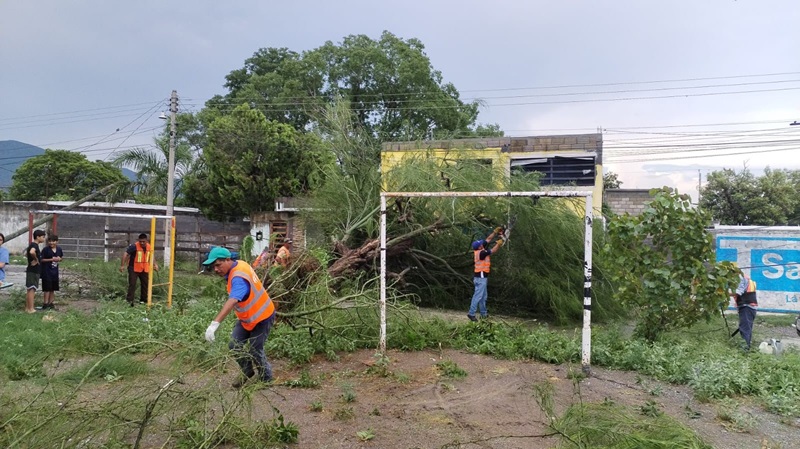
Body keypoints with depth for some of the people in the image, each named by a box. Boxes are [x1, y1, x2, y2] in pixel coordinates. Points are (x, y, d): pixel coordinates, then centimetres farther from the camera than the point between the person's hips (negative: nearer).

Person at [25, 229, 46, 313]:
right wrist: (36, 259, -22)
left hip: (31, 270, 10)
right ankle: (31, 309, -4)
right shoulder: (35, 245, -17)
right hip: (34, 271, -10)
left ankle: (27, 307, 21)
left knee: (29, 290, 14)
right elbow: (32, 252, -39)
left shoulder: (32, 244, 14)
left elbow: (26, 253, 30)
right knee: (32, 289, -7)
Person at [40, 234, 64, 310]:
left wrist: (59, 259, -4)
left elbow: (62, 257, 18)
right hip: (46, 271, -5)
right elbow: (41, 259, -12)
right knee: (47, 288, -4)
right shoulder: (46, 249, -11)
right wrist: (51, 259, -19)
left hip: (54, 271, 5)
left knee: (53, 288, 12)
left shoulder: (59, 249, 4)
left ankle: (50, 303, 21)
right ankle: (45, 303, 2)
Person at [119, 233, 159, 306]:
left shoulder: (149, 247, -1)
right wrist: (122, 265, -28)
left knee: (145, 284, 10)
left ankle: (143, 300, 23)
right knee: (132, 284, -8)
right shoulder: (134, 246, -20)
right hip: (134, 269, -6)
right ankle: (130, 300, -3)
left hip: (144, 269, 6)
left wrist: (155, 264, 6)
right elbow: (125, 254, -22)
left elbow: (151, 257, 16)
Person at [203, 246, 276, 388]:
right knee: (234, 346, 7)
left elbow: (231, 301, -49)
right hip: (246, 317, 9)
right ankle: (248, 371, 30)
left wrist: (215, 323, -59)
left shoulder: (239, 278, -33)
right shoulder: (239, 264, -6)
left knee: (255, 350, 0)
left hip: (261, 317, -9)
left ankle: (266, 379, 23)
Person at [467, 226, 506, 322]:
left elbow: (488, 239, 12)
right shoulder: (481, 253, -20)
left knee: (483, 296, 15)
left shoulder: (479, 249, 4)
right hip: (481, 277, -10)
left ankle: (483, 313, 22)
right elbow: (493, 251, -11)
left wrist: (495, 232, 10)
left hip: (482, 276, 10)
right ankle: (471, 313, -11)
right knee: (478, 295, -10)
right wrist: (499, 243, 2)